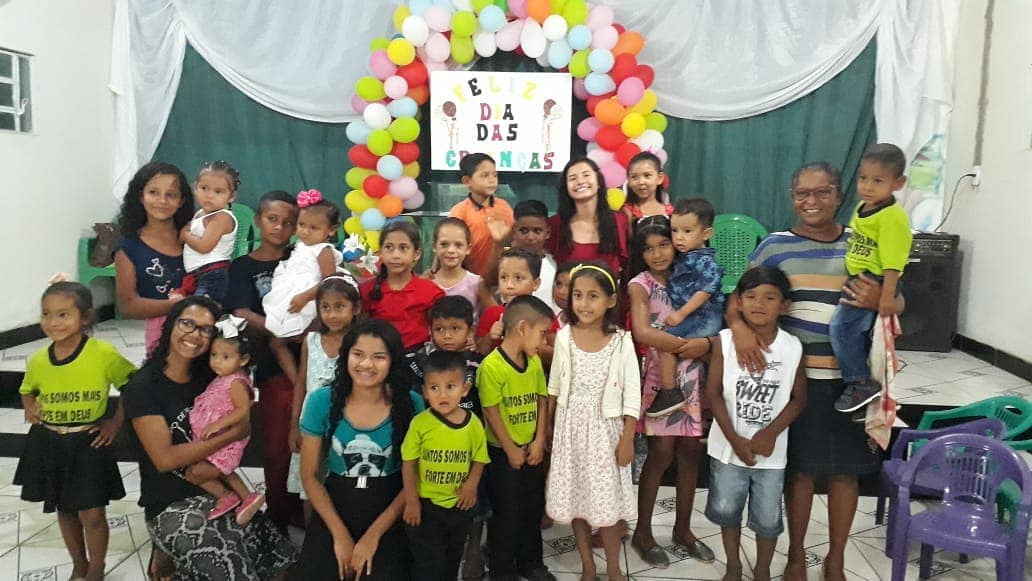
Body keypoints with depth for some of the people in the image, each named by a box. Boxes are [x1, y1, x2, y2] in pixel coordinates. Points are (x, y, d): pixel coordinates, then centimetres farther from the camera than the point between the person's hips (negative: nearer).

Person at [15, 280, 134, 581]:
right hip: (48, 444, 4)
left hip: (88, 443, -4)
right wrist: (30, 408, -4)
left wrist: (116, 422, -7)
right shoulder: (37, 361, -5)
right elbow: (27, 391, 16)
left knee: (92, 514, 2)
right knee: (65, 511, 18)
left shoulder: (104, 353, -18)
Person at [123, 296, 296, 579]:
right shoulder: (144, 386, -10)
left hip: (216, 494, 6)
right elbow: (165, 459, -16)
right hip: (170, 506, -6)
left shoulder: (210, 377, 7)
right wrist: (231, 434, -14)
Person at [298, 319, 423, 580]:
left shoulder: (411, 404, -10)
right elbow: (309, 475, -1)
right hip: (334, 508, 1)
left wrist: (373, 535, -11)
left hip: (390, 513, -1)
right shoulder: (321, 401, -8)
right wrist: (340, 534, -7)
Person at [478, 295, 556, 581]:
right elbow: (491, 412, -18)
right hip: (503, 453, -6)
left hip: (532, 450, 7)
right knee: (506, 514, 6)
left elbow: (542, 400, 6)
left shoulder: (535, 361, 0)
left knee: (533, 508, 18)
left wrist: (539, 441, -1)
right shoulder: (491, 366, -22)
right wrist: (510, 450, -12)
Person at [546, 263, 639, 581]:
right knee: (575, 498, 11)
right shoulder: (564, 337, -4)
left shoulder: (621, 341, -10)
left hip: (605, 426, -2)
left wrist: (627, 438, -10)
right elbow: (553, 388, 6)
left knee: (607, 500, 3)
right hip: (570, 426, 3)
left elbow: (632, 395, -8)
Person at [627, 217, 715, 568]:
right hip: (660, 375, -4)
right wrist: (686, 344, -18)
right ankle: (643, 532, 11)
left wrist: (705, 343, -15)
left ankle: (683, 528, 23)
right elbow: (642, 333, -20)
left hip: (693, 375, 5)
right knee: (662, 451, -5)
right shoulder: (640, 285, -5)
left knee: (691, 449, 7)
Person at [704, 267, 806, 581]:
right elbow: (714, 394, -8)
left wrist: (770, 433, -13)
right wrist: (735, 440, -13)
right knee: (727, 511, 15)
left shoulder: (792, 347, -8)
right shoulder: (724, 341, -10)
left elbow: (799, 398, -1)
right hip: (728, 447, 0)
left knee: (768, 518, 11)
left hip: (771, 451, 0)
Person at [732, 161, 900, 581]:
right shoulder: (775, 245, 1)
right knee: (799, 466, 10)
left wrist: (879, 302, -17)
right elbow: (739, 297, -1)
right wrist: (739, 325, -22)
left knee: (845, 468, 10)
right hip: (795, 374, -1)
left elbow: (896, 303, 7)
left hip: (849, 378, 1)